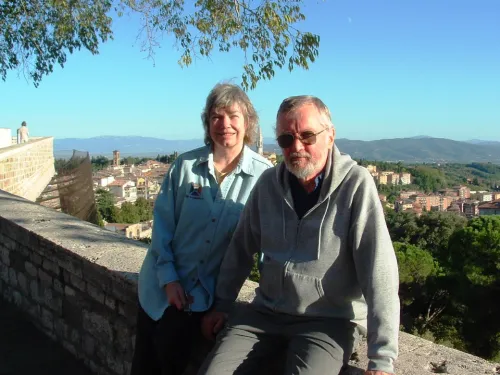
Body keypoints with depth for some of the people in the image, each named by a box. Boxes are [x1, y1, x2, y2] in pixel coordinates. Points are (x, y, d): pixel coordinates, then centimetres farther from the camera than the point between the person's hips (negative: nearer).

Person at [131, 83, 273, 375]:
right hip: (164, 283, 2)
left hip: (210, 289, -2)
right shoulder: (185, 165, -3)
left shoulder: (264, 175, -9)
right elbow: (162, 223, -1)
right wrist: (169, 278, -8)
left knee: (171, 347, -14)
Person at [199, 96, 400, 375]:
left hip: (330, 320, -4)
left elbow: (378, 271, -21)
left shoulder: (356, 185, -15)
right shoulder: (268, 183, 1)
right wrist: (222, 305, 15)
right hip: (266, 312, 4)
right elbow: (241, 249, 13)